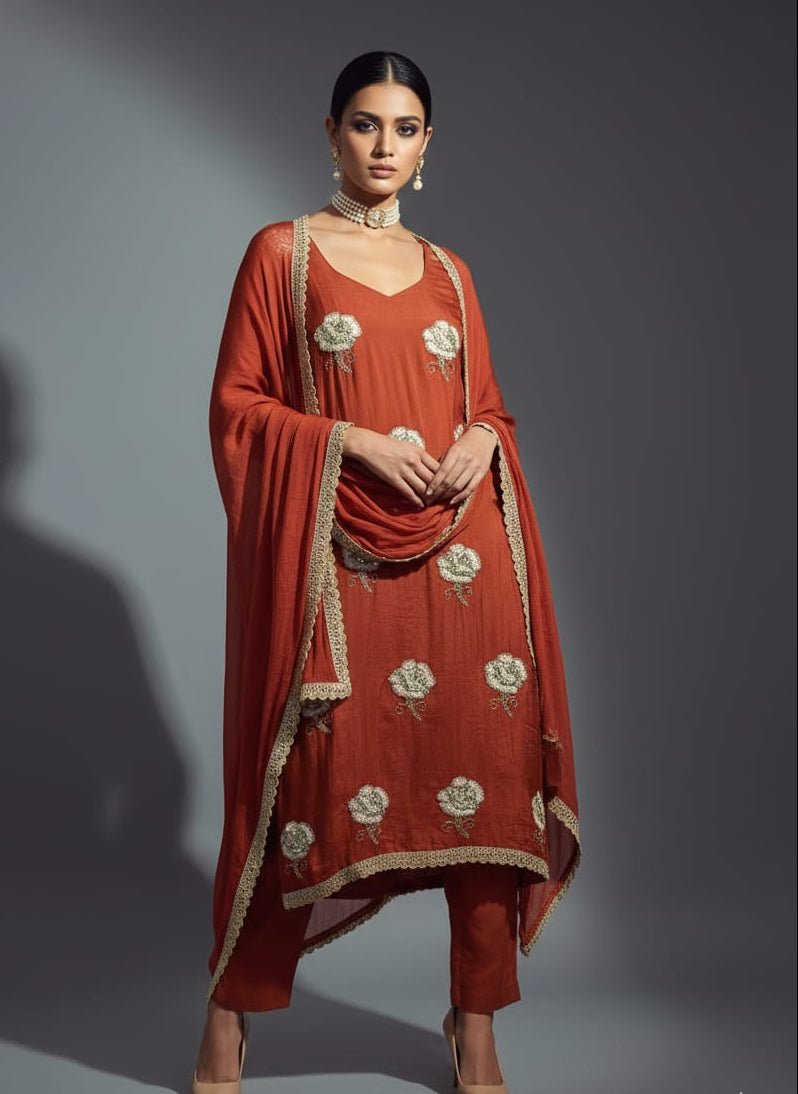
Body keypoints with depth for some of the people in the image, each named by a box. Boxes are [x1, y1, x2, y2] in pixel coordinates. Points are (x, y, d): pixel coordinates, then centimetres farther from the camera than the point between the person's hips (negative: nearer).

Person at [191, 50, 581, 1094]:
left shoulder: (450, 272, 17)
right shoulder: (281, 252, 5)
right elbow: (237, 404, 0)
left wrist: (482, 439, -3)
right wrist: (353, 440, -13)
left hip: (458, 548, 4)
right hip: (333, 556, -4)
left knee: (486, 758, 0)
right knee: (310, 772, -2)